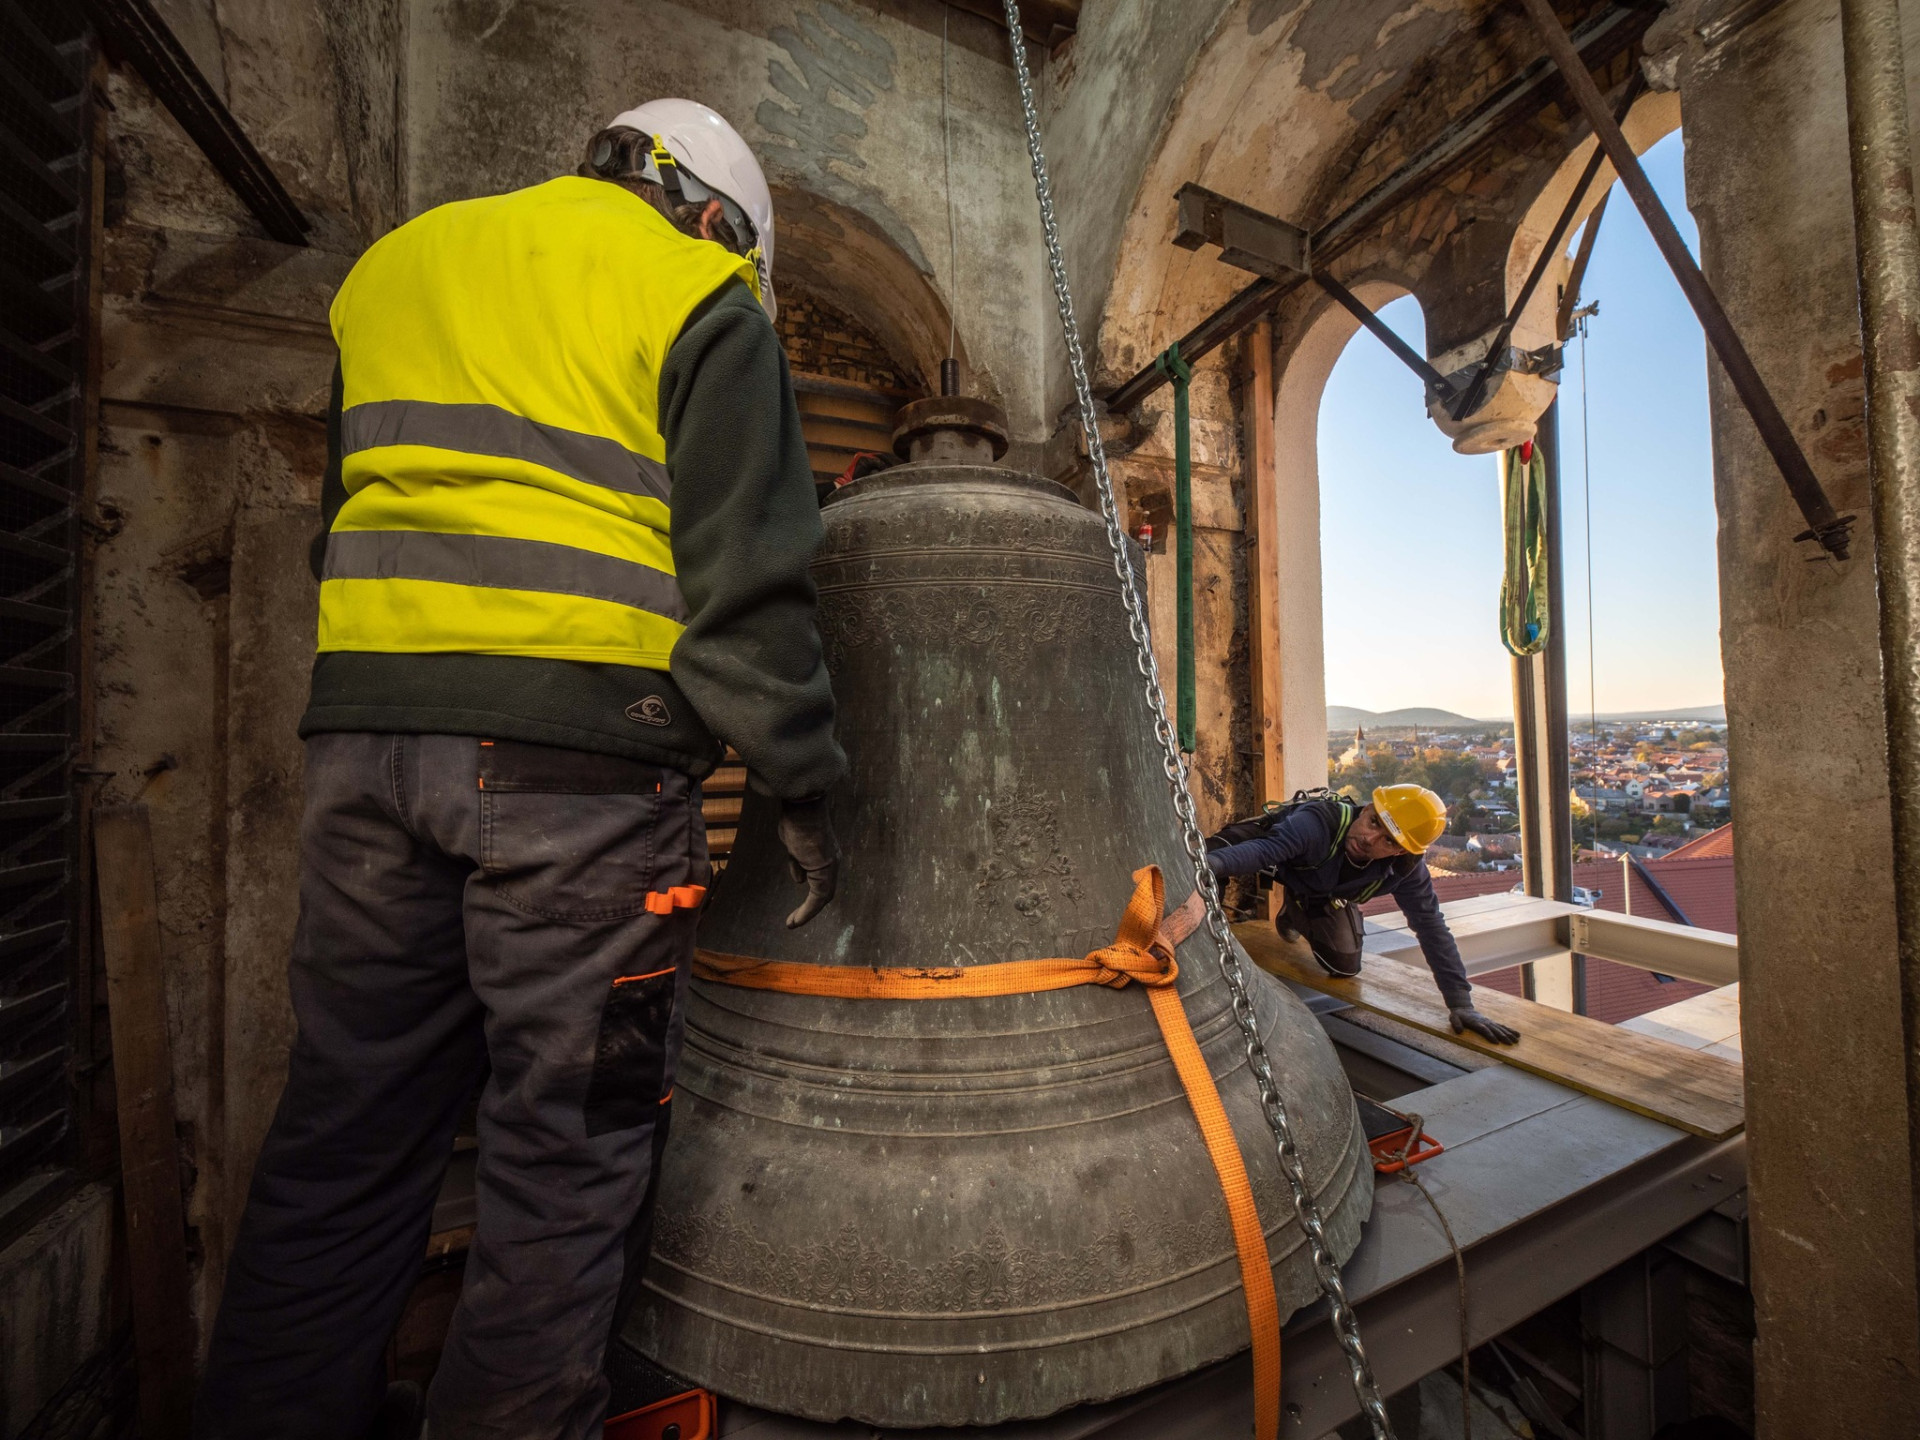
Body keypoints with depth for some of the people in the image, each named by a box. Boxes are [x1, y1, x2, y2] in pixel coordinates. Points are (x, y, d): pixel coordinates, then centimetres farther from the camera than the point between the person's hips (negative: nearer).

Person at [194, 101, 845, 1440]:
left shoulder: (396, 261, 27)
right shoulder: (698, 298, 7)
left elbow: (343, 527, 25)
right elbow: (745, 576, -7)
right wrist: (801, 787, -3)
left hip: (365, 733, 7)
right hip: (581, 748, -6)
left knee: (346, 1125, 18)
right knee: (568, 1140, 8)